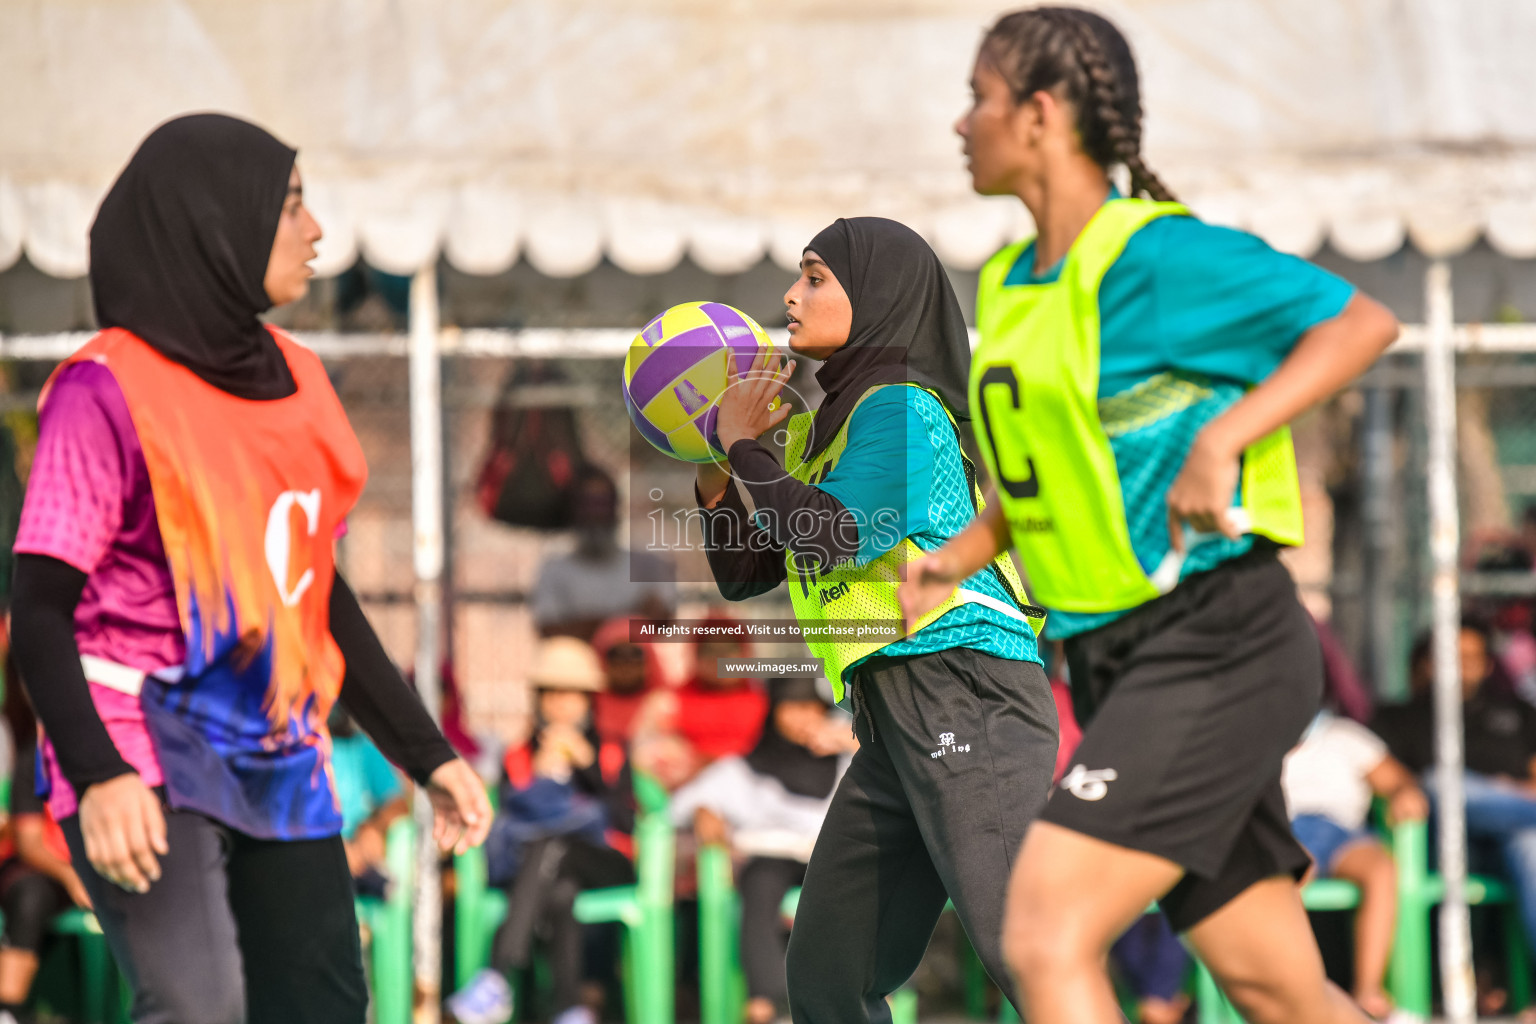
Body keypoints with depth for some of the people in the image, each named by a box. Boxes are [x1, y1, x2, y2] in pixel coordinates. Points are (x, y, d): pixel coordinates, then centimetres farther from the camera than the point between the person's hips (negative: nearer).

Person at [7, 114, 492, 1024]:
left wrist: (426, 752, 19)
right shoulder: (109, 391, -9)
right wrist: (96, 776, -26)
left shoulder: (293, 379, 12)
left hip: (277, 760, 8)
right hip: (144, 755, -8)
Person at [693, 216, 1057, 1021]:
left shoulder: (899, 407, -4)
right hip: (895, 719, 10)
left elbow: (838, 536, -18)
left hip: (961, 690, -10)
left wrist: (743, 446, -4)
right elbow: (743, 573, 24)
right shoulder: (817, 428, 22)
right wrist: (716, 469, 9)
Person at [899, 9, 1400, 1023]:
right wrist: (957, 558, 7)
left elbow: (1363, 321, -13)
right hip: (1119, 661, 8)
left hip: (1216, 645, -8)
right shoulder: (1011, 287, 15)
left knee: (1047, 937, -17)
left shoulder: (1153, 255, -11)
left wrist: (1222, 438, -24)